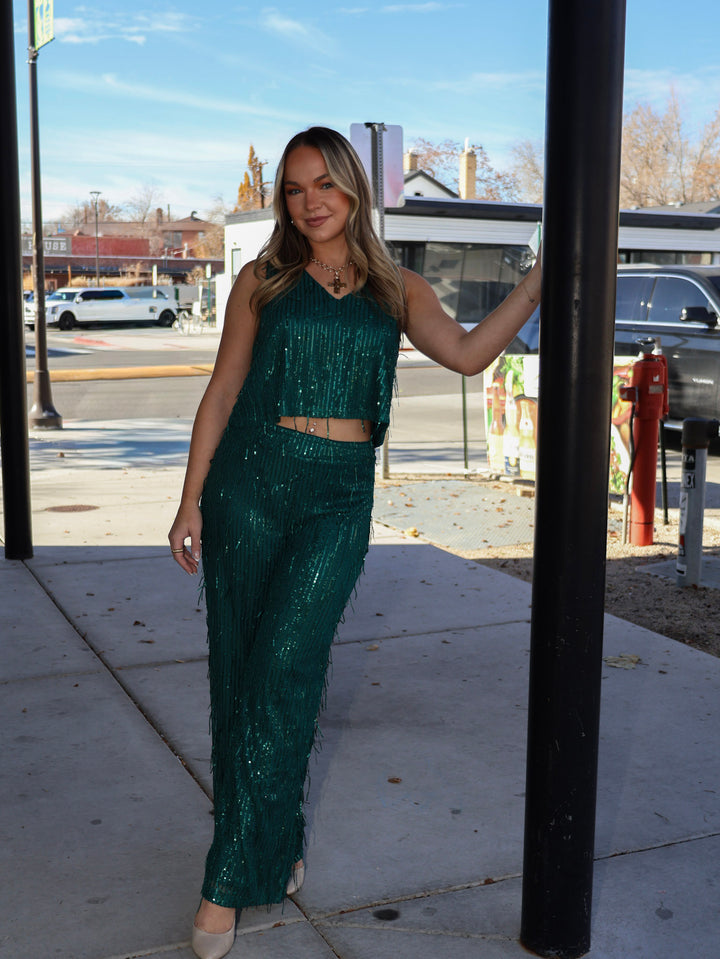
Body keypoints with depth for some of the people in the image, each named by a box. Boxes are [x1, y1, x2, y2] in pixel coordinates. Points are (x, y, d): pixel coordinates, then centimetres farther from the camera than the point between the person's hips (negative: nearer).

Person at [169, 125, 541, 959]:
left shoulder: (396, 290, 10)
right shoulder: (263, 281, 7)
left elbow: (469, 353, -5)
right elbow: (222, 392, 7)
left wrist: (544, 275, -7)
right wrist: (192, 499, 2)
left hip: (338, 500, 0)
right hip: (249, 485, 1)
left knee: (282, 675, -8)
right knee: (238, 672, 4)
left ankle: (232, 879, 5)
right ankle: (274, 846, 24)